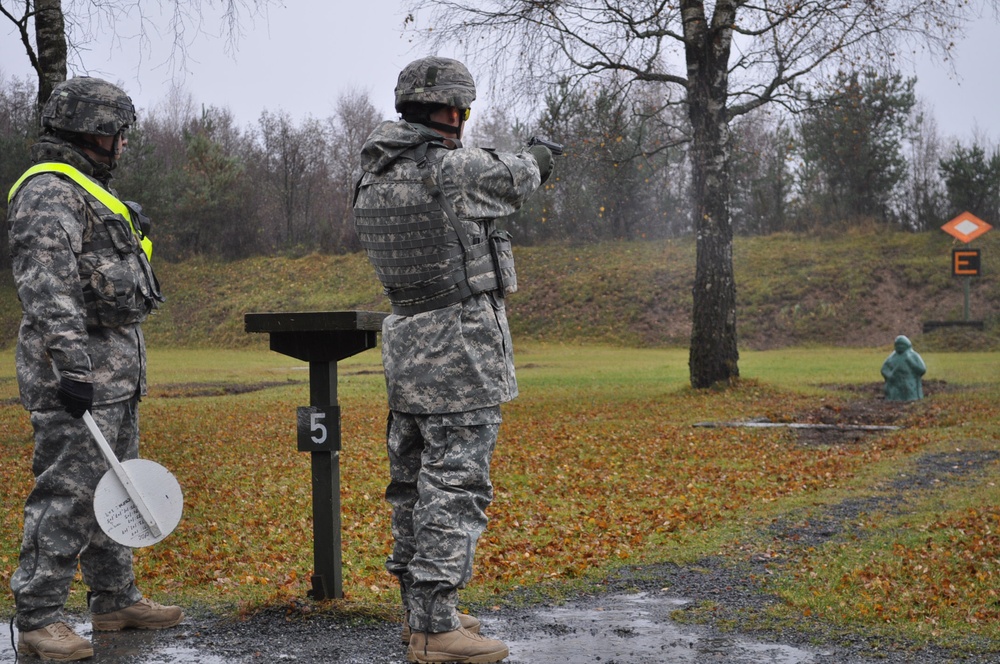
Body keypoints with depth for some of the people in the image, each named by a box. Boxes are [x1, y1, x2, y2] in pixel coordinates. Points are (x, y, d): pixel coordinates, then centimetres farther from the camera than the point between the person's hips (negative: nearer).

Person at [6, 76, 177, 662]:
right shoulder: (49, 192, -12)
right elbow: (47, 289, -23)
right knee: (68, 493, -8)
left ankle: (116, 601, 25)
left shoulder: (91, 190, 21)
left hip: (117, 371, 10)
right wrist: (73, 368, -28)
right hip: (78, 373, -10)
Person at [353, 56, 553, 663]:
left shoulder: (375, 174, 7)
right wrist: (536, 160, 27)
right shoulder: (455, 168, -15)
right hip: (461, 346, -9)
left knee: (415, 481, 14)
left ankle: (420, 609, 24)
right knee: (456, 484, -6)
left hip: (406, 343, 9)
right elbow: (515, 181, 4)